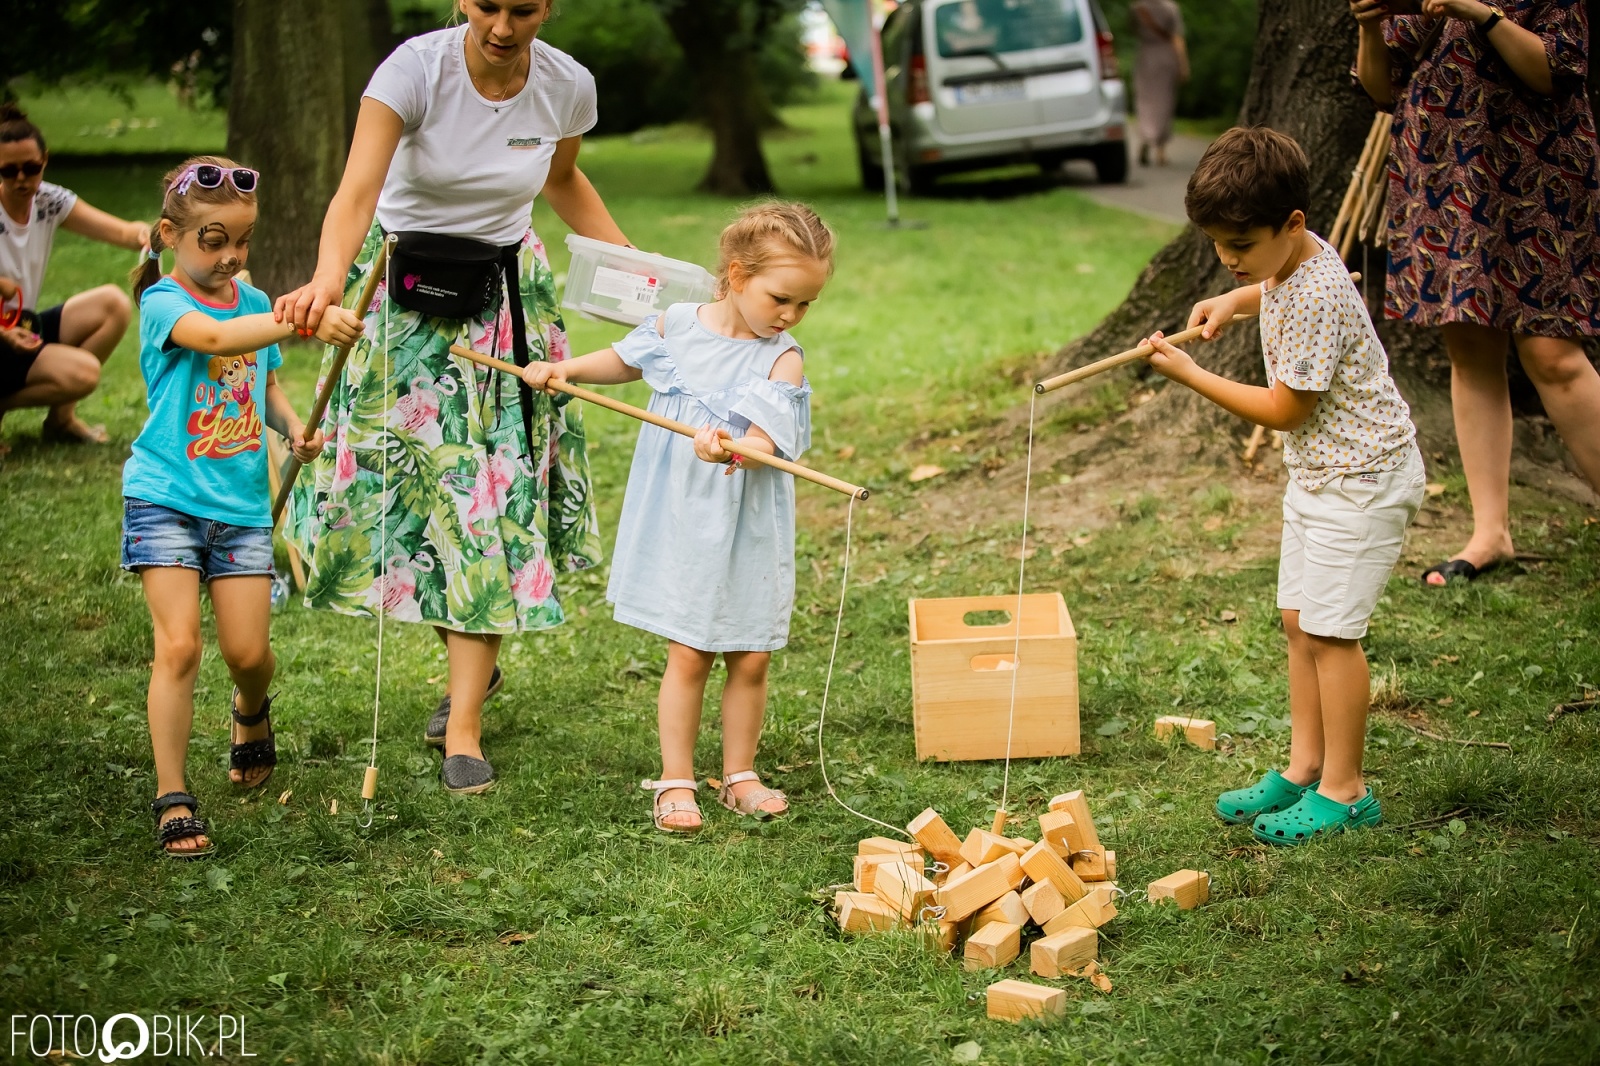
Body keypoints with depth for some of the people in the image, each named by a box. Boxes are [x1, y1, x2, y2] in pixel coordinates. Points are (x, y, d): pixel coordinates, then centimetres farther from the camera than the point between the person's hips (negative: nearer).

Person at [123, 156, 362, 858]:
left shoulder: (254, 302, 8)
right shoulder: (161, 302, -10)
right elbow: (214, 337, -32)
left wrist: (293, 426, 0)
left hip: (242, 503, 4)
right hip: (166, 498, -4)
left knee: (247, 652, 2)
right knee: (179, 645, -11)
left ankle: (251, 710, 38)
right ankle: (172, 800, -1)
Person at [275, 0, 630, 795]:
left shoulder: (567, 87, -10)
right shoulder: (416, 69, -21)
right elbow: (358, 191, -33)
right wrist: (328, 280, -52)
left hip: (504, 295, 2)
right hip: (403, 284, -1)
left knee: (493, 492, -5)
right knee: (397, 473, 3)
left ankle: (463, 728, -1)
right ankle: (473, 655, 31)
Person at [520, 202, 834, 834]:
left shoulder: (782, 361, -9)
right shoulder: (677, 325, -2)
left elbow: (766, 441, -23)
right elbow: (627, 361, 21)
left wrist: (733, 450, -44)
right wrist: (562, 369, 11)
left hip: (749, 531, 0)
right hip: (682, 522, 0)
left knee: (750, 658, 7)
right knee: (688, 656, 1)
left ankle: (739, 776, 25)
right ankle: (675, 782, 13)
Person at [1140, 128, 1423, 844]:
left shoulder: (1316, 299, -27)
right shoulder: (1289, 261, 2)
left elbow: (1284, 409, -22)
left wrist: (1190, 375, -16)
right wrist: (1235, 301, 13)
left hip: (1363, 476, -10)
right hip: (1317, 471, 10)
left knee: (1330, 630, -6)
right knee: (1299, 621, 12)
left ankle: (1344, 791, 4)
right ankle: (1303, 770, 21)